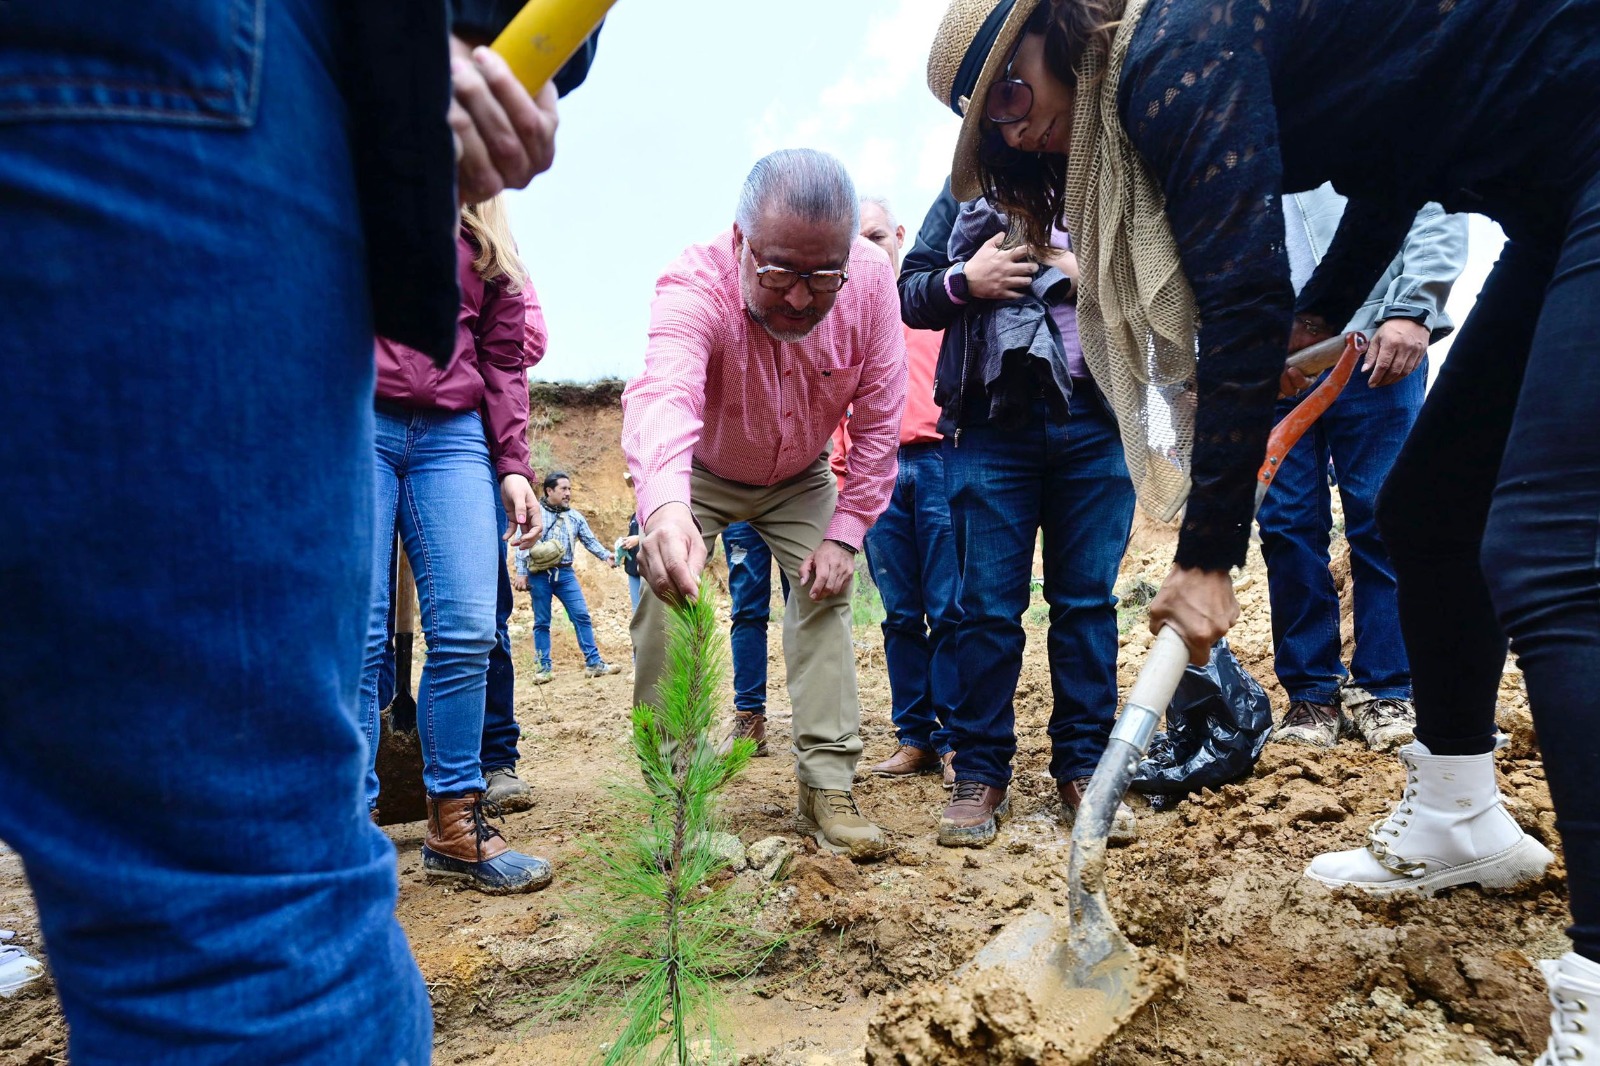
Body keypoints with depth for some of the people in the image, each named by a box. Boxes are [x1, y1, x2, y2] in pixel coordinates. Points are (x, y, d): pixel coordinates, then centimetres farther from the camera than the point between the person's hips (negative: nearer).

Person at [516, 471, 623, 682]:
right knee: (541, 622, 5)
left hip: (565, 573, 3)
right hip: (539, 575, -3)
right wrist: (521, 573, -8)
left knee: (582, 616, -2)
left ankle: (593, 663, 3)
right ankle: (544, 667, 13)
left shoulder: (575, 516, 9)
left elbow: (590, 541, 5)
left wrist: (606, 556, -13)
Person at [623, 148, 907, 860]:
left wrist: (845, 532, -22)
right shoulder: (694, 286, -38)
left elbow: (879, 419, -19)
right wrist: (663, 505, -79)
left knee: (827, 595, -10)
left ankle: (827, 788, -2)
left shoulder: (871, 282, -28)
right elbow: (663, 393, -59)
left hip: (799, 479, 2)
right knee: (664, 591, -15)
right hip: (697, 473, -2)